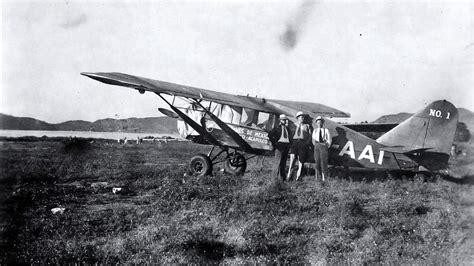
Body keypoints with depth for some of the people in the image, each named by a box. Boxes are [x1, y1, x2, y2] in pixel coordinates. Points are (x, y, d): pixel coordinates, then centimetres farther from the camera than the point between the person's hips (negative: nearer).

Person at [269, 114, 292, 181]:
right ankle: (275, 176, -5)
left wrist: (290, 142, 11)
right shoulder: (277, 127, 1)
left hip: (286, 146, 5)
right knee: (278, 161, -9)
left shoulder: (288, 128, 16)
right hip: (279, 145, -5)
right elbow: (270, 135, -2)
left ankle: (281, 177, 15)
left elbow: (290, 136, 26)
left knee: (284, 162, 8)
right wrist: (274, 142, -5)